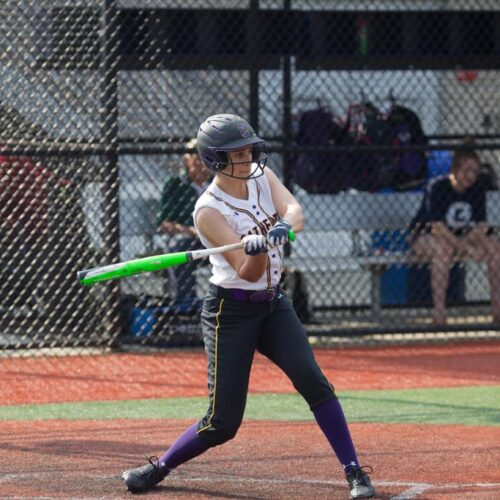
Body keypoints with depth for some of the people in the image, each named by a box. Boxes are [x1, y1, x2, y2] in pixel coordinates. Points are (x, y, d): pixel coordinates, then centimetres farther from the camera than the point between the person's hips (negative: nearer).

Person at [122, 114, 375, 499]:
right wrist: (257, 250, -44)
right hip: (230, 313, -5)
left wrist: (283, 227, -41)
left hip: (273, 304, 5)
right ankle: (159, 467, 17)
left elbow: (295, 211, -18)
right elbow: (249, 273, -23)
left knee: (311, 378, -18)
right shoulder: (208, 210, -17)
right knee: (223, 423, -5)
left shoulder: (262, 177, 0)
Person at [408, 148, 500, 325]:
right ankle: (438, 315, -41)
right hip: (424, 236, -6)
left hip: (459, 238, 6)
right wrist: (460, 245, -36)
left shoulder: (478, 188, -3)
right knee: (444, 248, -40)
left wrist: (467, 241, -25)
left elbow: (481, 224, -4)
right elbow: (437, 226, -26)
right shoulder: (437, 186, -20)